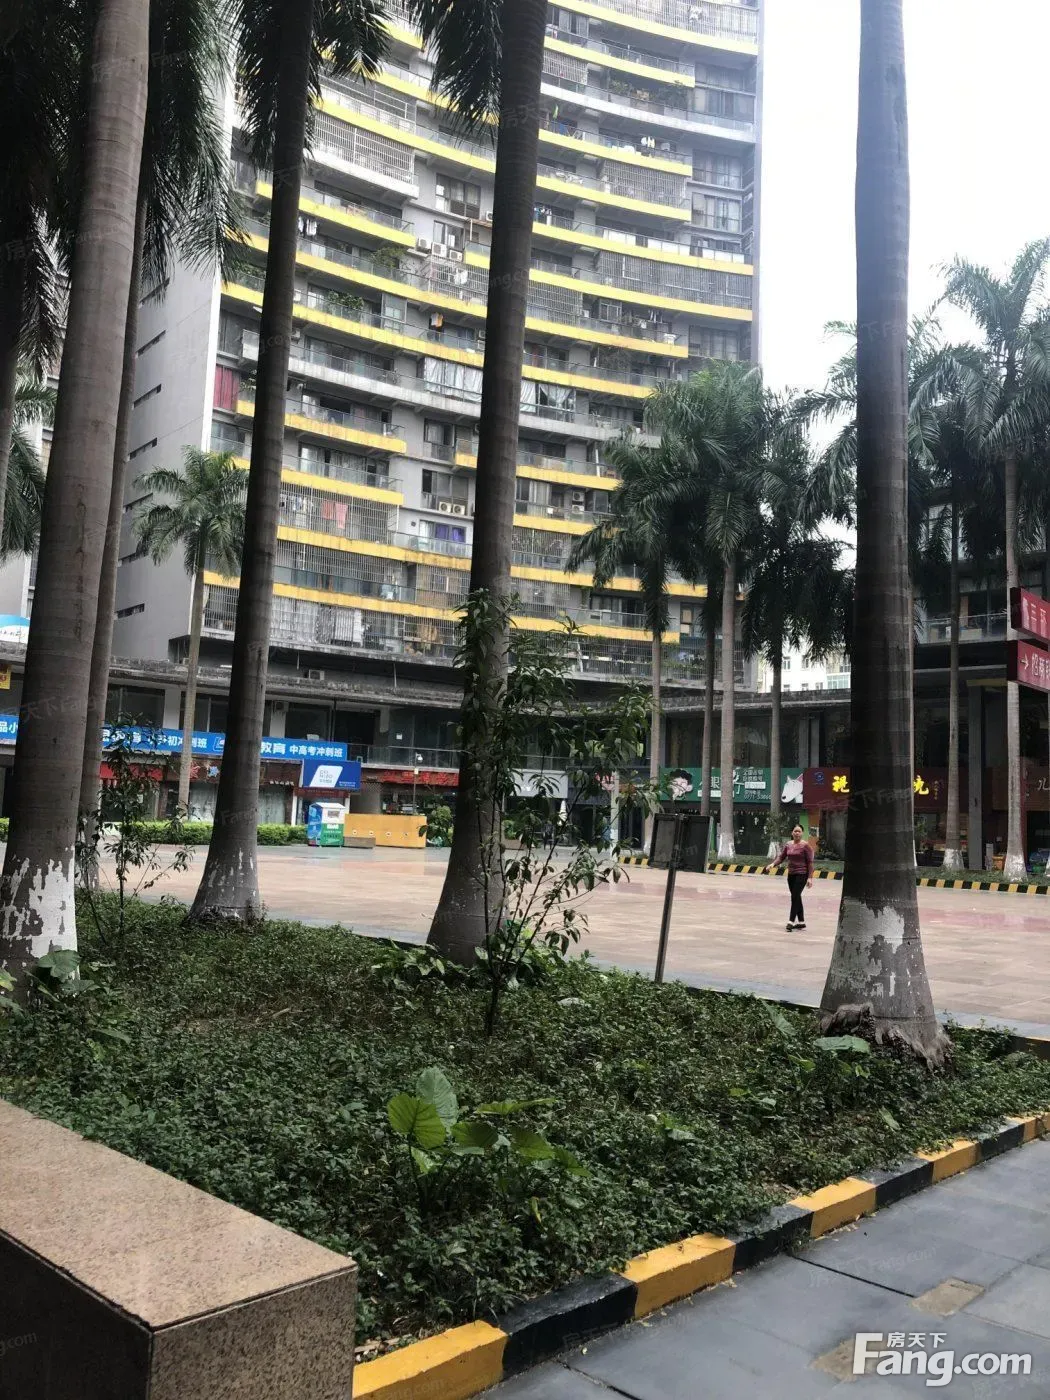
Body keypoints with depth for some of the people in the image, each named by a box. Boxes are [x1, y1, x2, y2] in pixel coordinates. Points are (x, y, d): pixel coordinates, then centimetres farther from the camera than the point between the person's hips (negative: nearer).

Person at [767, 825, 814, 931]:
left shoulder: (805, 845, -9)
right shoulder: (788, 844, 8)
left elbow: (810, 862, -9)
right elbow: (781, 857, 10)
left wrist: (810, 878, -13)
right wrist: (773, 864, -9)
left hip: (801, 874, -6)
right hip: (791, 874, 6)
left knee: (795, 897, -12)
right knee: (796, 898, 12)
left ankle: (791, 922, -11)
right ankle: (801, 922, 21)